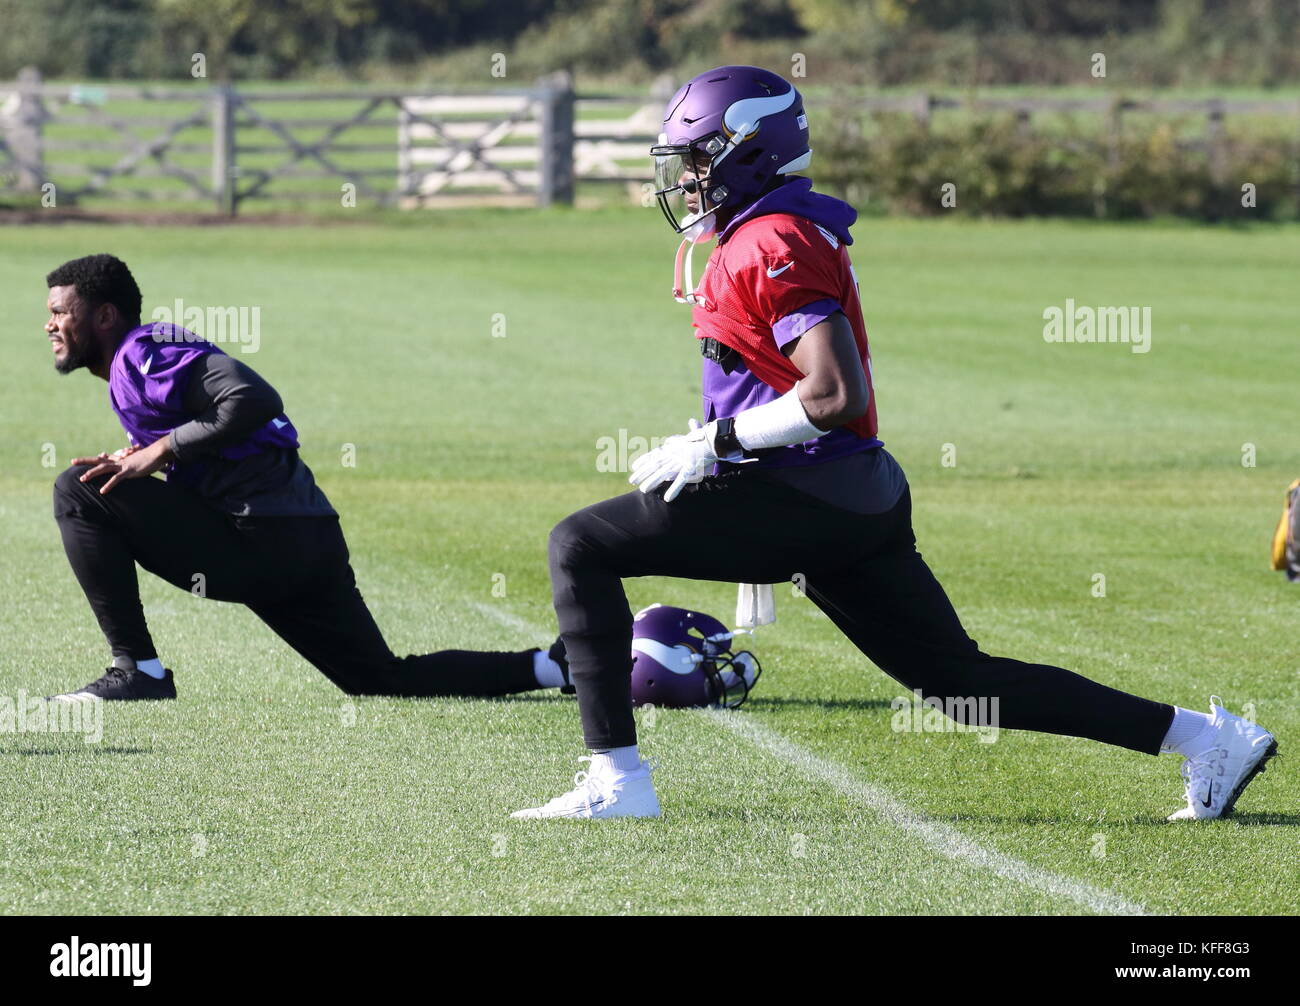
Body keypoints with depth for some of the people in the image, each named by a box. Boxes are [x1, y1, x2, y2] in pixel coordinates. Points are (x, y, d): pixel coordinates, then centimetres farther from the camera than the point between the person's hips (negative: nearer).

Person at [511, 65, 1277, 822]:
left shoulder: (772, 244, -14)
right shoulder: (792, 232, 16)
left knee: (581, 549, -6)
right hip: (857, 498, 10)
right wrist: (711, 447, 20)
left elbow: (836, 395, -24)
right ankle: (1203, 737, 13)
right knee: (961, 680, 13)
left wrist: (714, 443, -17)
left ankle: (617, 781, -11)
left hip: (806, 496, -10)